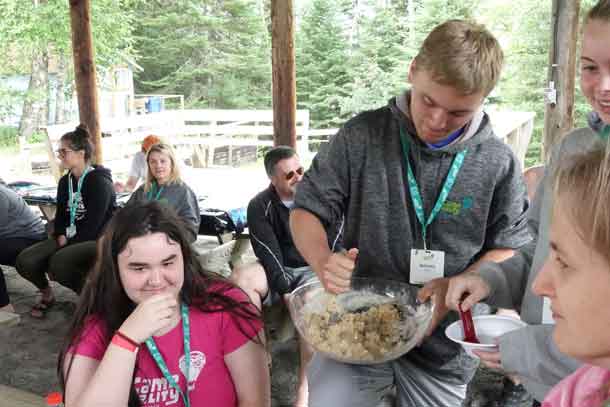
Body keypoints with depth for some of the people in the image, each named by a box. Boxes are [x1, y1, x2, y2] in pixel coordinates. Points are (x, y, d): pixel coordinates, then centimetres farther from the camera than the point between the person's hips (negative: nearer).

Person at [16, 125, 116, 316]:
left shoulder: (99, 182, -14)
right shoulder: (65, 182, 11)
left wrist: (69, 245, -18)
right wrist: (61, 238, -6)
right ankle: (47, 293, 17)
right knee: (25, 261, -12)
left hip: (98, 240, -7)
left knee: (59, 263, -33)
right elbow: (61, 215, 13)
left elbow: (92, 224, -19)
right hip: (71, 238, 7)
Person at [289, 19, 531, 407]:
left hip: (442, 344, 1)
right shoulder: (363, 135, -9)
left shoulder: (499, 163, -7)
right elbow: (307, 210, -3)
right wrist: (324, 261, -23)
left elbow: (508, 248, 1)